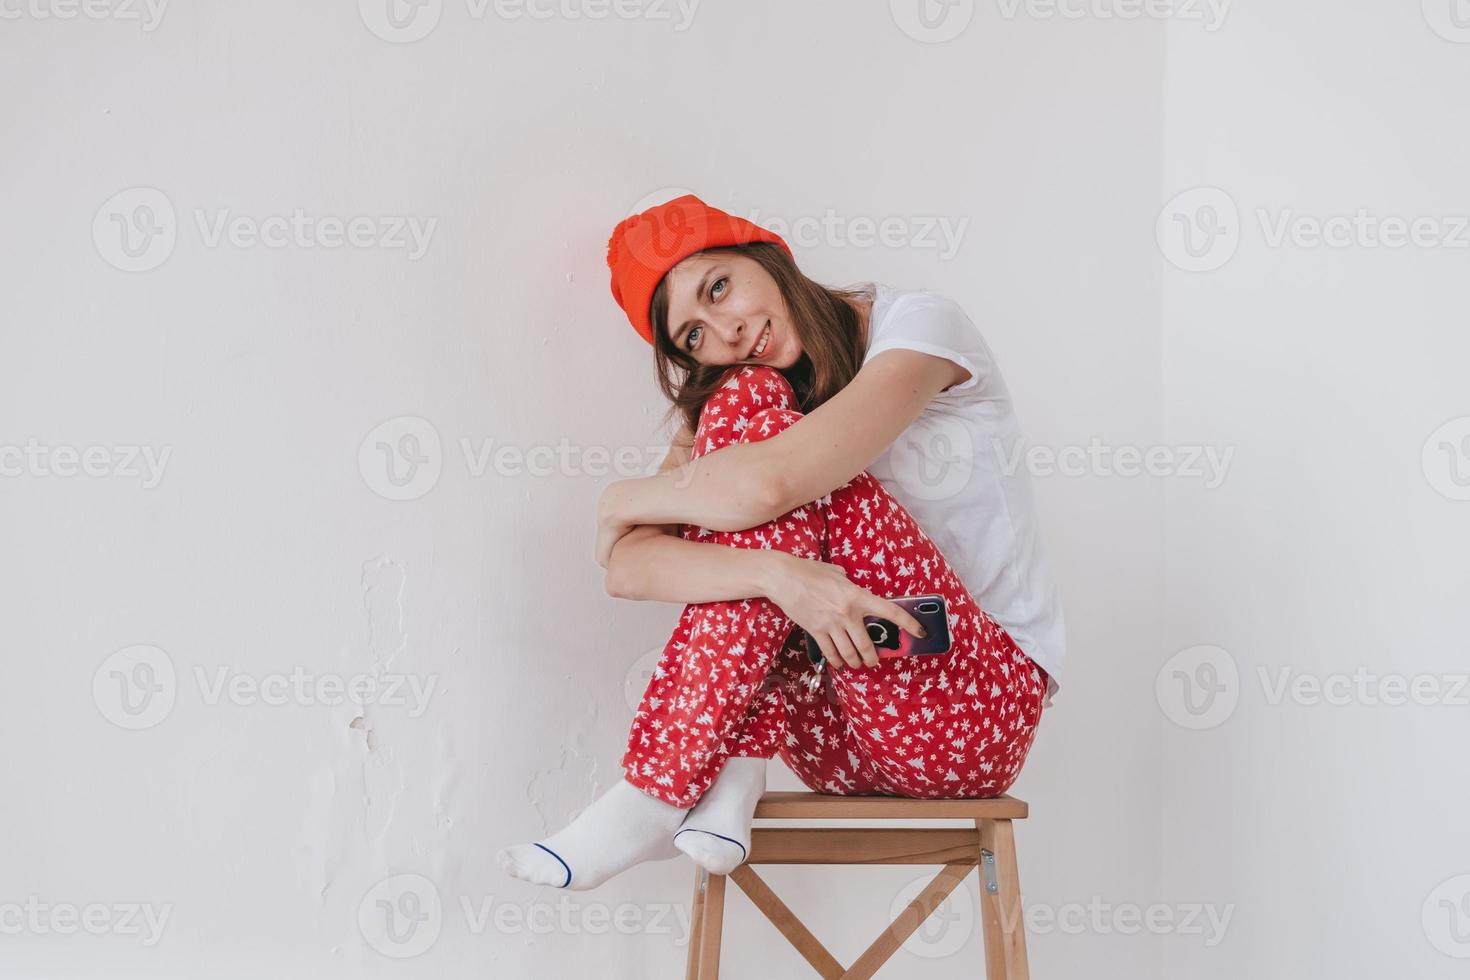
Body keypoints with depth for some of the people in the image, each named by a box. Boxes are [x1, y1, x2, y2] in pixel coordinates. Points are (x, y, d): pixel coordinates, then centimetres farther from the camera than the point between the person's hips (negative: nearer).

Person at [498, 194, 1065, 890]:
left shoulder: (917, 325, -9)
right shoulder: (721, 401, 6)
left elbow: (767, 483, -27)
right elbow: (626, 568, -13)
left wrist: (624, 500, -8)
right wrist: (778, 577, -32)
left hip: (973, 709, -5)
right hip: (843, 737, 5)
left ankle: (657, 795, -26)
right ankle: (732, 771, -23)